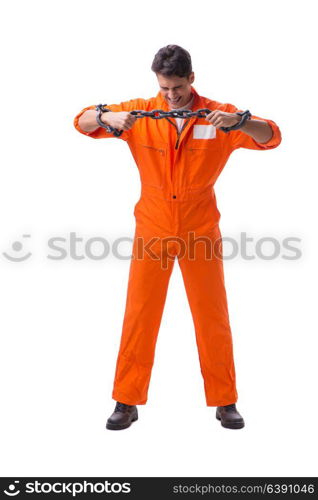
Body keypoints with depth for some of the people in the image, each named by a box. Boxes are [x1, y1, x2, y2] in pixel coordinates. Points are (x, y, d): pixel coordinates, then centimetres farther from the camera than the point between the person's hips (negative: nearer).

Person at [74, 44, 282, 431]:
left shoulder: (217, 114, -5)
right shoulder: (141, 112, -3)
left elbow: (271, 136, -10)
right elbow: (82, 122, -2)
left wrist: (236, 121, -29)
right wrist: (108, 117, -24)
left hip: (201, 231, 0)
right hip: (152, 230, 1)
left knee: (213, 316, 6)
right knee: (139, 315, 3)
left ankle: (225, 402, 20)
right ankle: (127, 402, 15)